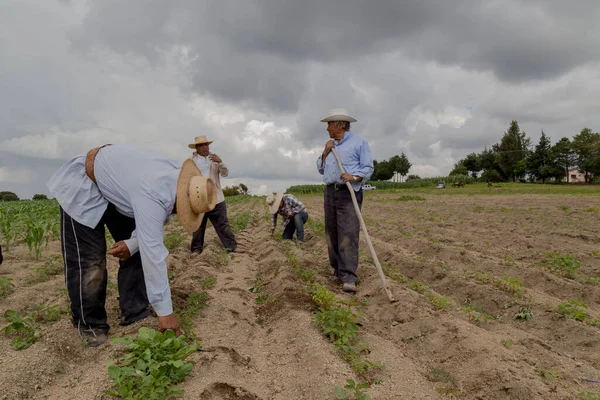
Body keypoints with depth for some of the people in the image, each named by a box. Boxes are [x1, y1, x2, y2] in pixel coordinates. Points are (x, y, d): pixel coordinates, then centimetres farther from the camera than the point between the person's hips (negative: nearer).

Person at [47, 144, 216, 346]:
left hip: (116, 187, 8)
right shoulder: (153, 194, -42)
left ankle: (135, 314, 9)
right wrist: (165, 312, -36)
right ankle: (89, 324, 7)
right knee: (88, 258, -10)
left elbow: (153, 223, 1)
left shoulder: (179, 179, -15)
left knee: (138, 251, 0)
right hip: (83, 186, -7)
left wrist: (133, 243, -17)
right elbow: (153, 254, -41)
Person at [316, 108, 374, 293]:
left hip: (349, 193, -7)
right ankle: (338, 270, 17)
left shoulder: (359, 142, -1)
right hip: (330, 192, 7)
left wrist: (354, 177, -22)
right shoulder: (330, 146, 19)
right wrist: (325, 152, 4)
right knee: (332, 234, 7)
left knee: (348, 235, -14)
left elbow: (368, 167, -5)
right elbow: (321, 169, 19)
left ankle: (349, 277, -15)